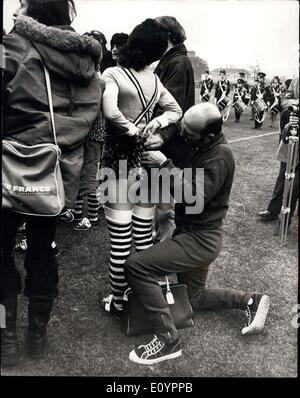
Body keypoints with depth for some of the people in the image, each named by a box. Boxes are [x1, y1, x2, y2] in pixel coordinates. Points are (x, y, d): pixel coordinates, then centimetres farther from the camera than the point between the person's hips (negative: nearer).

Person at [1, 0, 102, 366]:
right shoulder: (83, 54, 6)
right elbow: (88, 110, 4)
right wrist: (62, 142, 8)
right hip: (60, 168, 5)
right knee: (42, 249, 17)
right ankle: (38, 335, 29)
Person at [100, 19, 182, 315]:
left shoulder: (112, 74, -10)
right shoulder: (154, 79, 7)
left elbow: (110, 112, -27)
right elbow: (176, 111, 18)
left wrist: (133, 131, -10)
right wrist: (152, 125, 1)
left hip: (118, 161, -5)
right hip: (146, 161, 5)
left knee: (120, 240, 4)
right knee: (144, 236, 13)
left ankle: (118, 301, 18)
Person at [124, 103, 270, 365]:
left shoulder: (220, 155, -21)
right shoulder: (204, 147, 8)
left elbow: (195, 194, -31)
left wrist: (164, 165, -27)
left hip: (200, 238, -10)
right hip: (194, 234, 10)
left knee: (135, 267, -18)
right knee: (194, 297, 23)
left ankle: (167, 339, -10)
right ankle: (251, 301, 28)